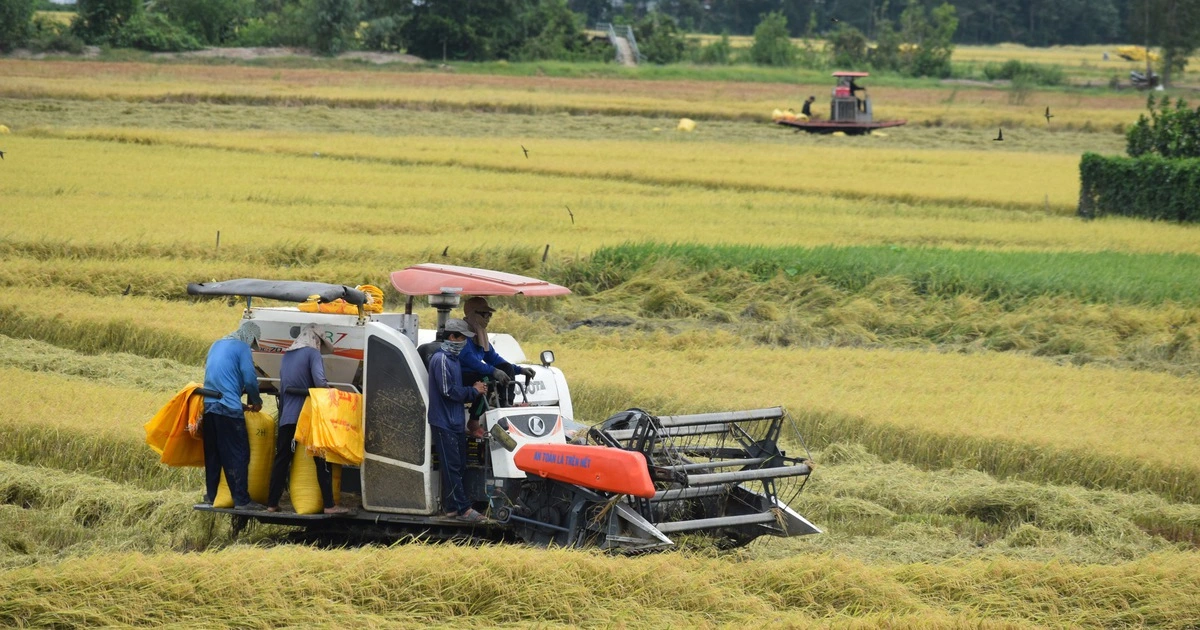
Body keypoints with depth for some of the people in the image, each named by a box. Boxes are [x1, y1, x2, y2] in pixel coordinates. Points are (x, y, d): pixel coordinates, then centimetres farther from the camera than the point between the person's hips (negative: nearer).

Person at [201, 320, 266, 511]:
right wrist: (256, 401, 8)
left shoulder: (217, 345, 19)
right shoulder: (241, 348, -5)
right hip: (229, 408, -8)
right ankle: (241, 499, -10)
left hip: (209, 407, 8)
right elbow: (250, 380, -11)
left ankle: (211, 495, 19)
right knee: (238, 455, -6)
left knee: (212, 454, 15)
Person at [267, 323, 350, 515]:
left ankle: (272, 503, 9)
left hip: (287, 418, 7)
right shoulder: (312, 354, -5)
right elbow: (319, 382, -19)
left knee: (281, 459, 9)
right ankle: (329, 504, -6)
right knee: (321, 460, -3)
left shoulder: (286, 356, 19)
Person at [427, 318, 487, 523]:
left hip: (456, 421, 10)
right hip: (444, 422, -10)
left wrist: (476, 391, 1)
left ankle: (451, 506, 15)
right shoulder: (441, 359, -14)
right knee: (452, 466, -8)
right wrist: (473, 391, -8)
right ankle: (463, 508, -10)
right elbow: (448, 391, -20)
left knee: (458, 465, 10)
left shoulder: (453, 359, 16)